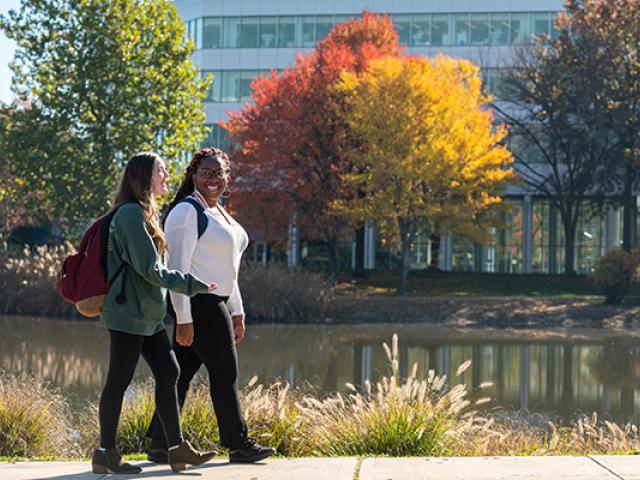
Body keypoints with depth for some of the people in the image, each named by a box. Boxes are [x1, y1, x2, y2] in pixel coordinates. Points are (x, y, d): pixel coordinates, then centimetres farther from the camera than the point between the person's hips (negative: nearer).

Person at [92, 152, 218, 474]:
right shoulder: (131, 213, -15)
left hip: (148, 314, 10)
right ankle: (106, 453, 5)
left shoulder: (145, 214, 17)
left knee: (168, 373, 7)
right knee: (119, 381, -3)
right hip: (128, 312, -10)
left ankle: (177, 448, 10)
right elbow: (149, 269, -19)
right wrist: (193, 285, -12)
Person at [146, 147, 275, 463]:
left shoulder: (219, 213, 18)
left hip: (215, 303, 9)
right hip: (199, 304, -9)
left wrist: (237, 313, 21)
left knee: (182, 373, 8)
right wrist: (183, 318, -22)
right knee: (224, 373, -1)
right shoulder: (186, 212, -12)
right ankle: (238, 443, 10)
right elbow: (177, 266, -18)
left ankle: (160, 445, 11)